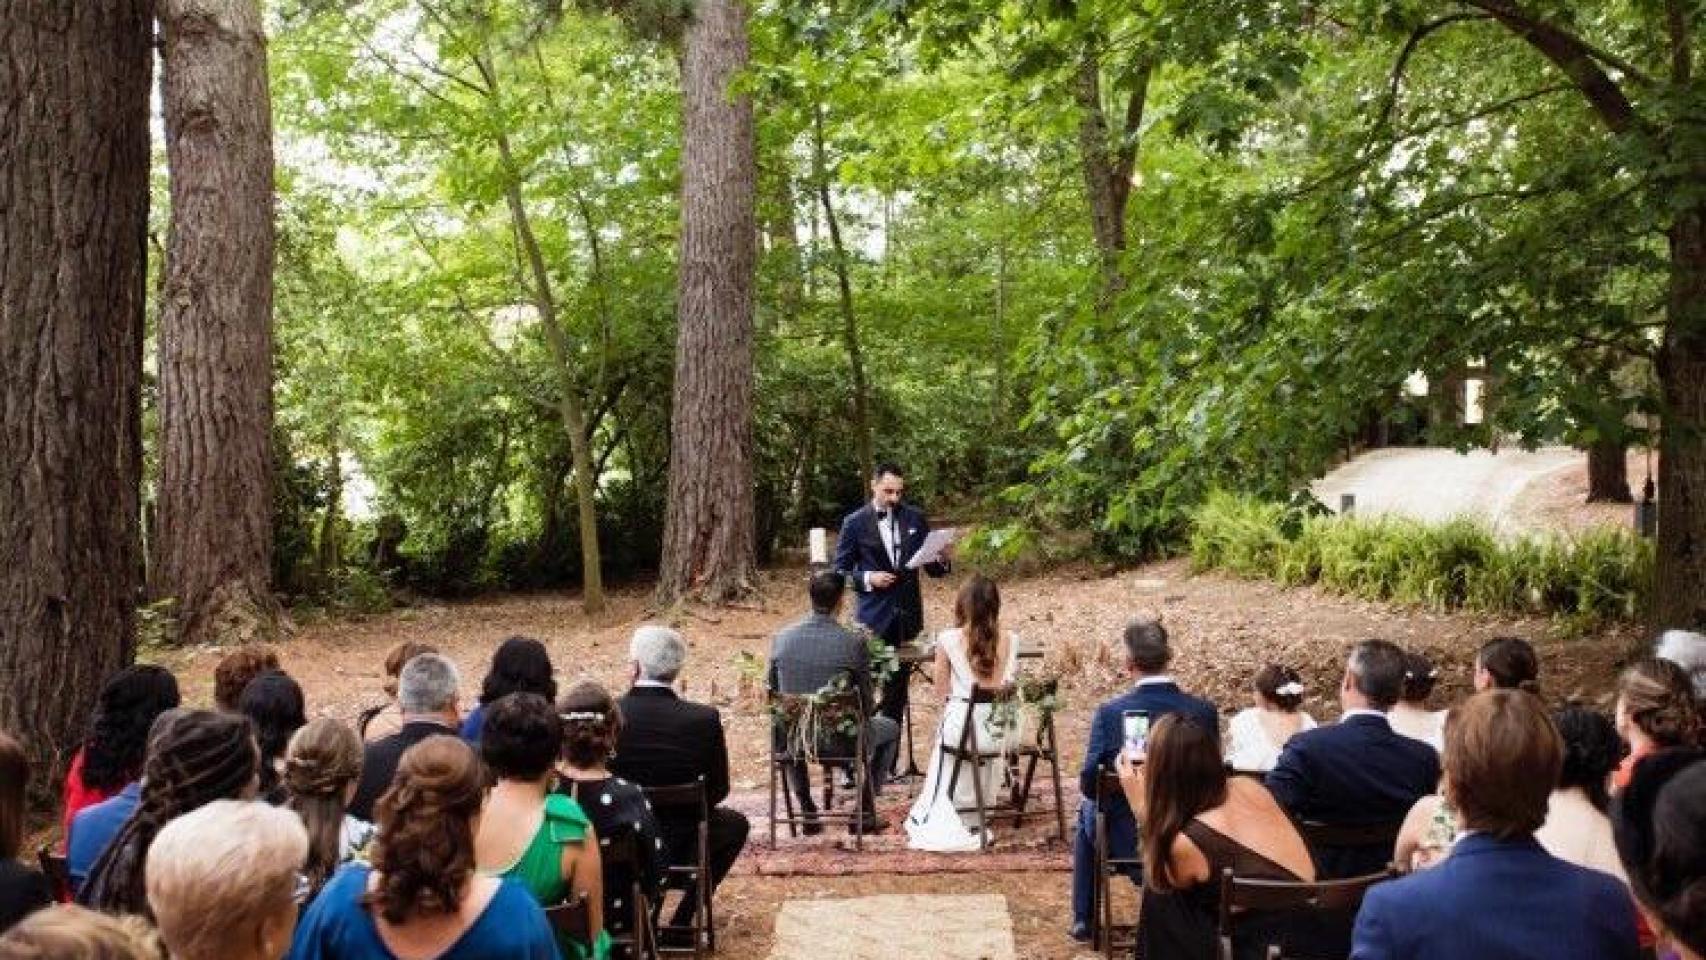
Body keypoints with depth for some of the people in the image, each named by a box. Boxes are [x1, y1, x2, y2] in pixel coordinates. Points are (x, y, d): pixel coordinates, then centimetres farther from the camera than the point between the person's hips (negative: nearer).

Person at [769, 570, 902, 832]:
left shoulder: (781, 638, -7)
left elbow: (773, 692, 6)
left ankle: (807, 810, 38)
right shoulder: (854, 643, -16)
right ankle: (865, 811, 26)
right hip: (841, 742, -3)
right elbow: (865, 702, -8)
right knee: (890, 729, 28)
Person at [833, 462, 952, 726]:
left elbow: (933, 568, 9)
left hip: (906, 615, 3)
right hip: (873, 617, -3)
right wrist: (868, 578, -16)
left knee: (897, 686, 9)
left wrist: (942, 561, -13)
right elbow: (840, 571, 1)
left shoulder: (915, 518, 5)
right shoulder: (855, 523, -3)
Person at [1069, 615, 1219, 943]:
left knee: (1086, 811, 32)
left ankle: (1083, 920, 35)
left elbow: (1088, 783, -13)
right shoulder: (1204, 711, -14)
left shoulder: (1109, 713, -20)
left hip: (1125, 839, -1)